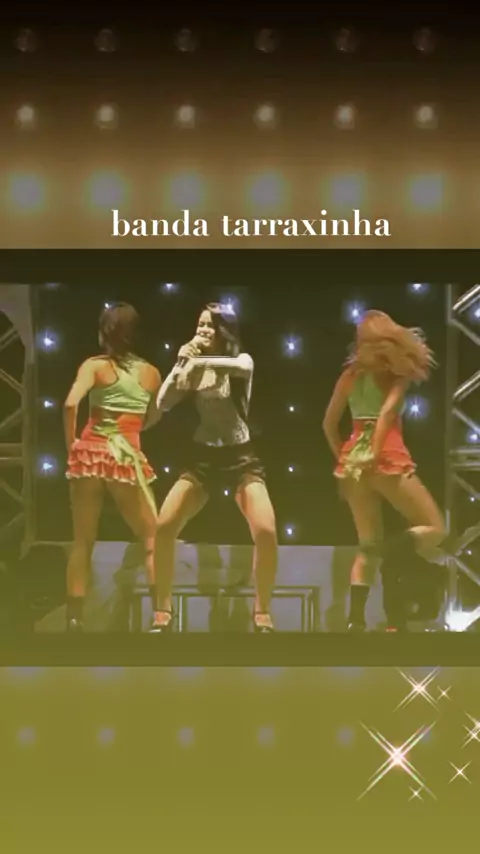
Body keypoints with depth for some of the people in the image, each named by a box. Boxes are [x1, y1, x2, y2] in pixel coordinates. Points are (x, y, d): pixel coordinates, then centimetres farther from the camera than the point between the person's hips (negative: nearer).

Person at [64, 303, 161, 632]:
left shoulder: (94, 365, 2)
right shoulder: (151, 373, 9)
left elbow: (71, 404, -13)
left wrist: (71, 444, -2)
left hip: (90, 453, 0)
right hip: (128, 457, 0)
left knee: (83, 541, 9)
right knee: (153, 538, 11)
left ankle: (74, 619, 7)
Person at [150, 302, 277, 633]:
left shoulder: (242, 361, -5)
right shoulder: (193, 368, 3)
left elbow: (239, 366, -31)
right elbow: (163, 404, -6)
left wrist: (198, 360, -31)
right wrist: (181, 363, -14)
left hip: (240, 456, -3)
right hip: (203, 457, 3)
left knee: (266, 532, -21)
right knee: (163, 527, -12)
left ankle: (262, 615, -3)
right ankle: (164, 613, 0)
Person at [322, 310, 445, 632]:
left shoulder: (350, 374, 13)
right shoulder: (397, 370, 0)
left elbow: (329, 424, 15)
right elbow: (388, 410, -17)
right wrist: (375, 454, -18)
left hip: (352, 458, 6)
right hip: (387, 457, -5)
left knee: (368, 546, 13)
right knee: (435, 529, 6)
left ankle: (356, 621, 0)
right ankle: (394, 550, -25)